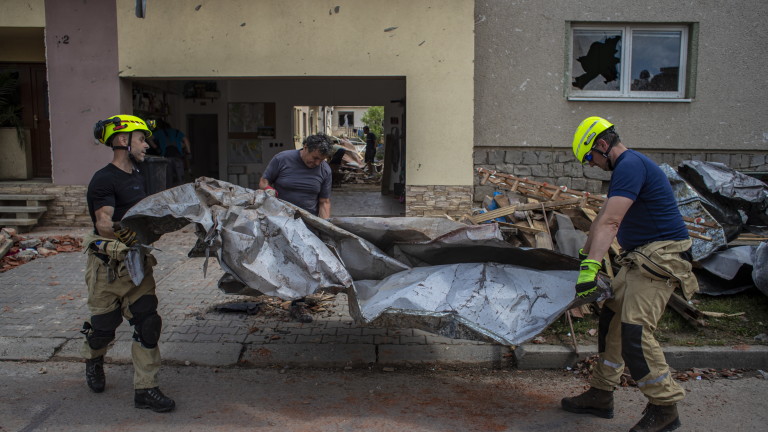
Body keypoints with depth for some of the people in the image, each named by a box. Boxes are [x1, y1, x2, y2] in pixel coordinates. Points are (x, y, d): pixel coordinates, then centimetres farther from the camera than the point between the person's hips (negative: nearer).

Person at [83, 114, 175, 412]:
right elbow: (103, 222, -26)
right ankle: (93, 359, 41)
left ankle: (145, 389, 5)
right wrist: (118, 231, -44)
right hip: (108, 267, -7)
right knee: (104, 324, 7)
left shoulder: (137, 177, 12)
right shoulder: (104, 180, -14)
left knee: (148, 323, -1)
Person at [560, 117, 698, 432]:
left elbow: (609, 221, -30)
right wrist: (587, 251, 34)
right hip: (640, 257, 11)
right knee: (611, 321, 11)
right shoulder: (627, 166, 16)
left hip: (661, 257, -11)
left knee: (635, 330, -14)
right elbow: (606, 219, 26)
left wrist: (591, 265, -38)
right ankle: (600, 396, 20)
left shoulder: (630, 165, -17)